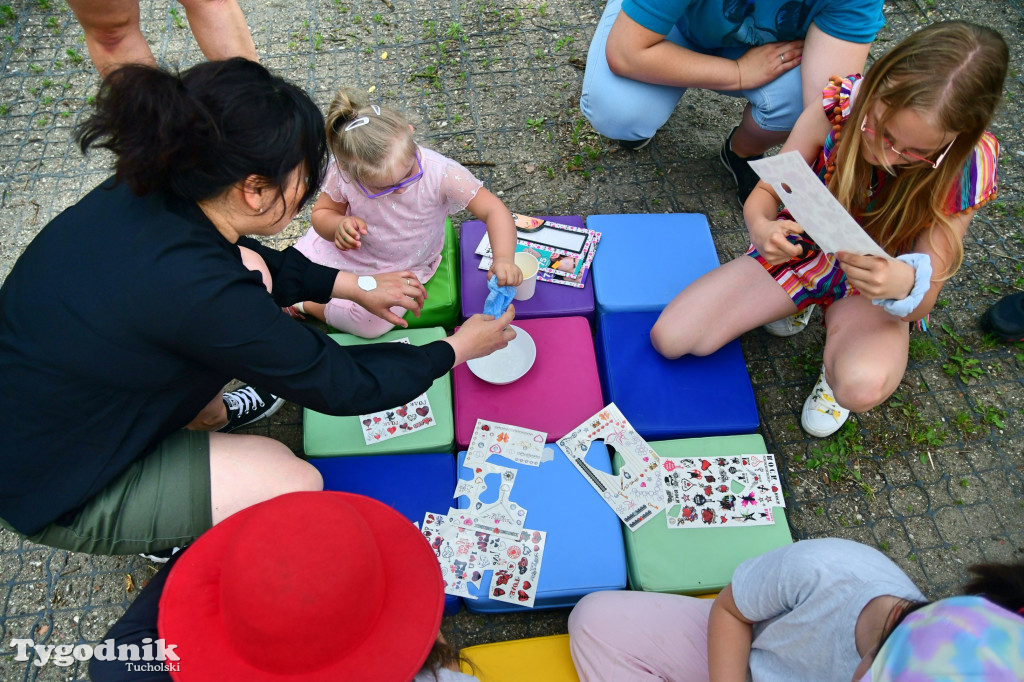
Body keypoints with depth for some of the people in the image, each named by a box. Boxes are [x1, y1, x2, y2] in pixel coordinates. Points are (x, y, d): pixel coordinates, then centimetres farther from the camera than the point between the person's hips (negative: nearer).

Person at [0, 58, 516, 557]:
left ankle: (199, 412, 21)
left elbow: (247, 258, 8)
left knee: (252, 270, 2)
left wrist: (353, 285, 6)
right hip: (54, 493, -7)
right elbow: (339, 384, -24)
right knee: (297, 483, -12)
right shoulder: (196, 291, -37)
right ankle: (177, 540, 15)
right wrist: (458, 348, -10)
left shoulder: (145, 191, -14)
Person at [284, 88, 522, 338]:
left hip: (401, 268, -2)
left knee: (371, 323, -22)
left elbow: (493, 210, -32)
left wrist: (503, 259, -49)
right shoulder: (342, 172, -27)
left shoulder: (441, 174, -34)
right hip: (348, 249, 2)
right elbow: (322, 212, -9)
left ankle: (304, 304, 3)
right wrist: (340, 225, -33)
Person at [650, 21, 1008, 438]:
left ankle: (837, 359, 5)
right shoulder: (838, 107, -23)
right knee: (669, 339, -12)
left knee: (862, 386, -38)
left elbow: (921, 304, -19)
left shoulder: (964, 166, -23)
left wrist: (905, 285, -46)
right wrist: (760, 226, -38)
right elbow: (764, 192, -11)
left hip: (876, 281, -2)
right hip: (802, 249, 2)